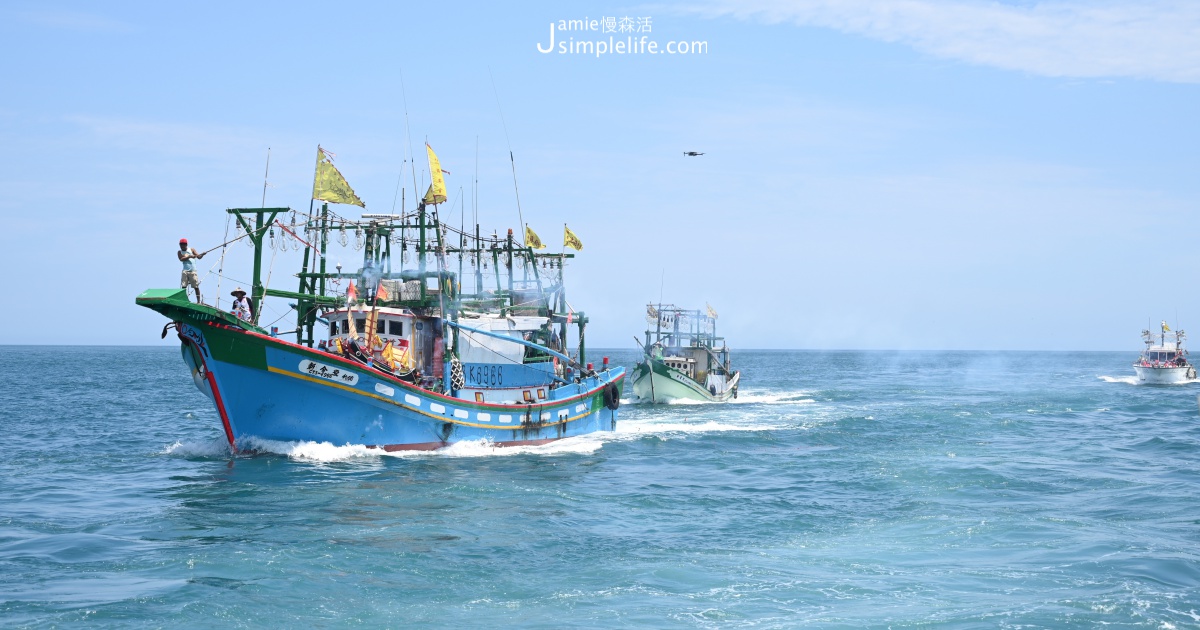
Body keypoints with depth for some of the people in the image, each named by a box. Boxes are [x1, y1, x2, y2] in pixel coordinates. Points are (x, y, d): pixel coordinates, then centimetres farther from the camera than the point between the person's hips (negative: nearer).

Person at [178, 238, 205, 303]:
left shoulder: (191, 250, 9)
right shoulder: (179, 252, 9)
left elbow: (198, 257, 1)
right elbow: (181, 259, -9)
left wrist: (202, 254, -20)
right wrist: (189, 256, -20)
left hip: (193, 271, -1)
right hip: (185, 271, 1)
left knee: (196, 286, -2)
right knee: (183, 287, -5)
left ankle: (198, 301, 1)